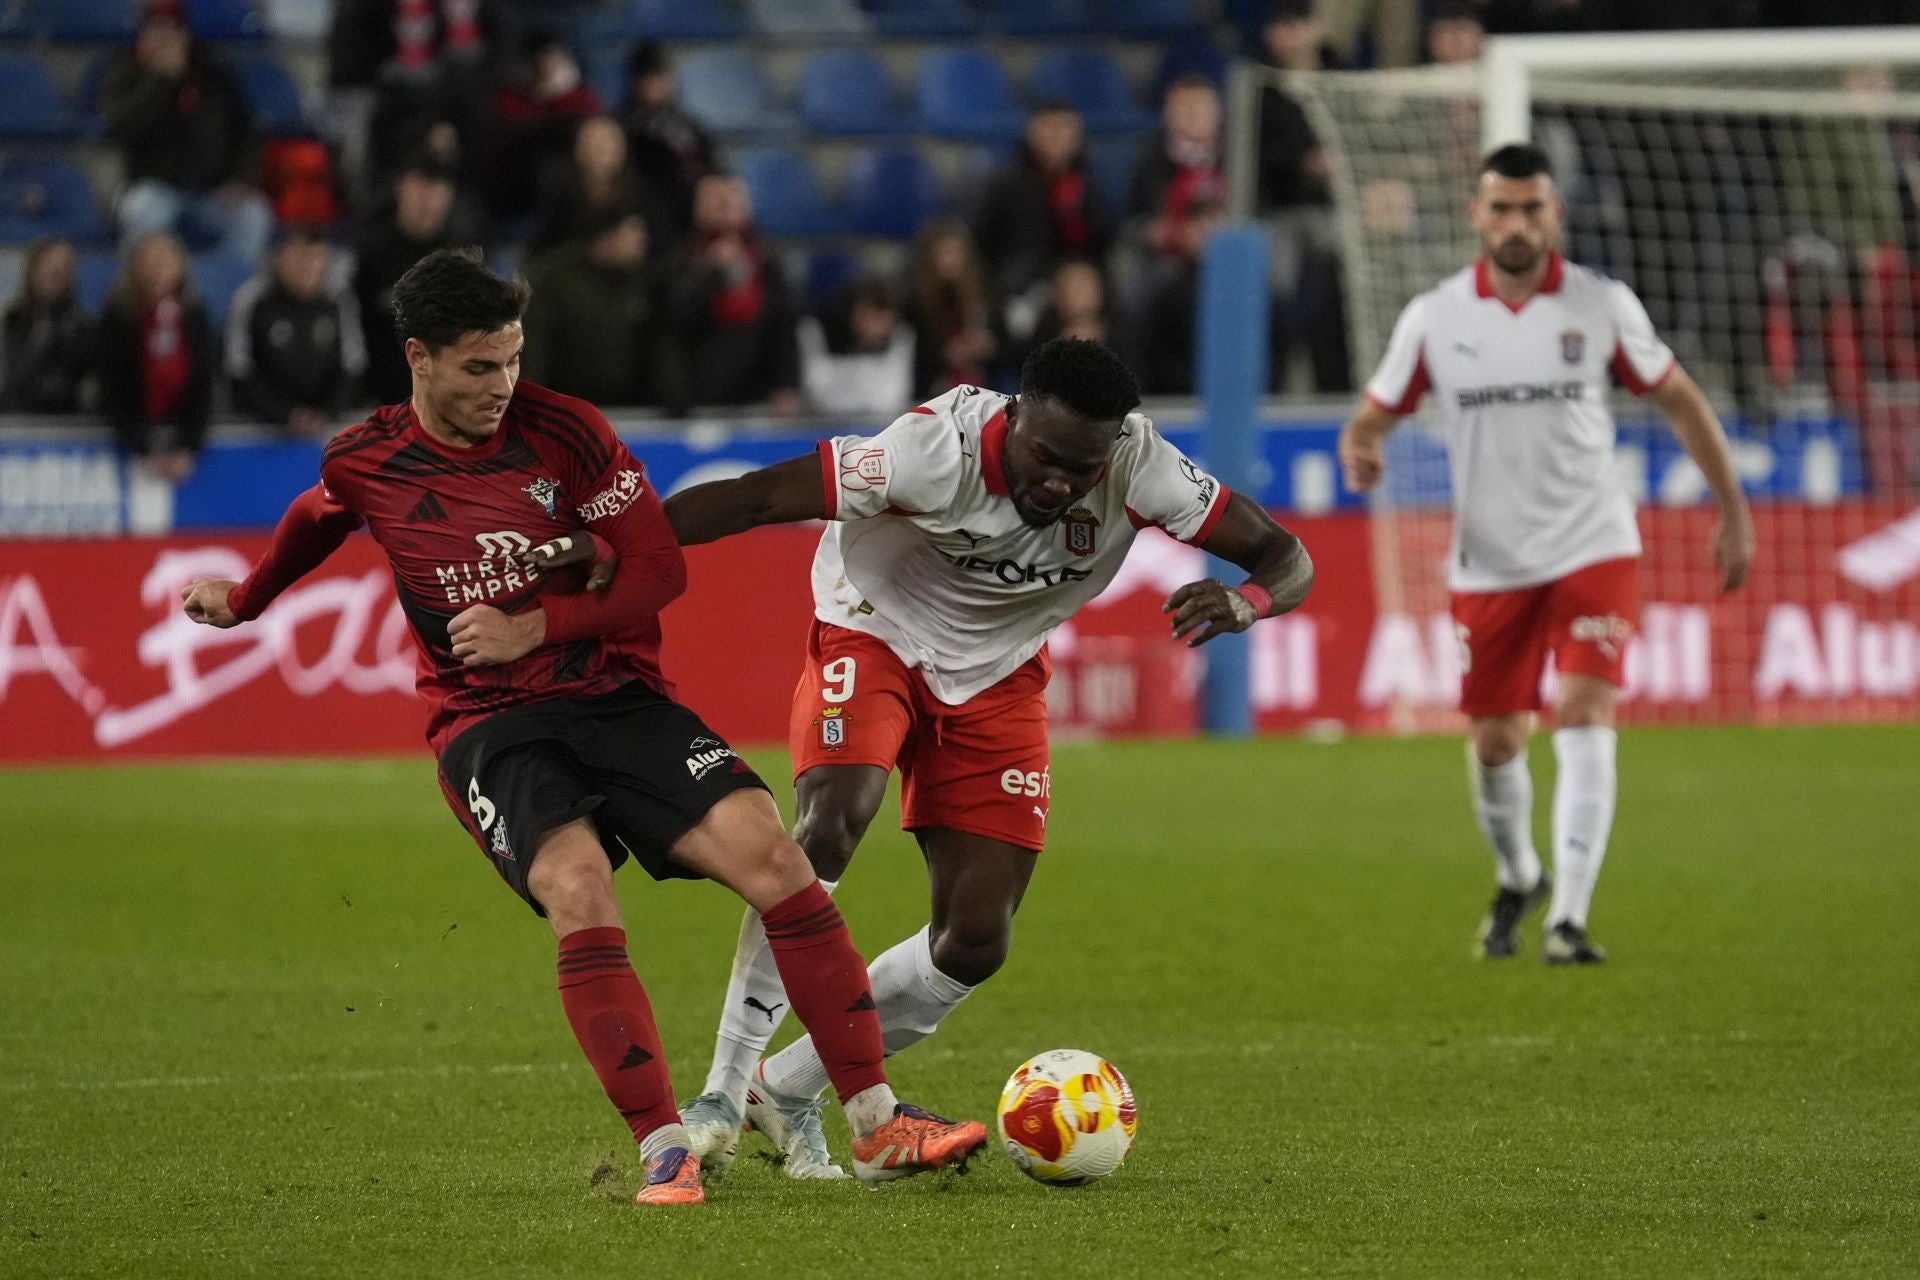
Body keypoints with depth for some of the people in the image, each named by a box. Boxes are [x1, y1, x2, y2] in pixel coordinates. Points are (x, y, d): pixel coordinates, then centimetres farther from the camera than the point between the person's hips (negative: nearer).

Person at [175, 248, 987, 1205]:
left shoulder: (565, 432, -5)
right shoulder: (364, 465, -1)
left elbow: (659, 569, -2)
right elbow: (315, 522, 24)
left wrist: (531, 630, -13)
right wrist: (243, 601, 39)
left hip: (615, 693, 1)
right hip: (486, 726, -1)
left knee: (768, 851, -19)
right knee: (578, 888, -31)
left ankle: (876, 1125, -12)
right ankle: (664, 1151, -27)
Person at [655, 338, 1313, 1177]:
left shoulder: (1139, 468, -23)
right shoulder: (938, 448, -32)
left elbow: (1286, 556, -17)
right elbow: (755, 499, -28)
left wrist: (1247, 601, -41)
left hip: (996, 677, 4)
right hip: (875, 631, -4)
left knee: (975, 941, -4)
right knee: (832, 823, -32)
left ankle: (789, 1089, 15)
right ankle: (722, 1091, -25)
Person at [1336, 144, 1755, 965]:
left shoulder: (1601, 305, -3)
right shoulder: (1433, 318, -3)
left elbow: (1677, 398, 9)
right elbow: (1373, 415, 4)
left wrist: (1732, 507, 7)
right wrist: (1359, 451, -21)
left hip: (1593, 550, -2)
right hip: (1489, 565, 2)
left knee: (1586, 720, -18)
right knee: (1494, 742, 7)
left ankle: (1568, 920, -20)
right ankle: (1517, 881, 37)